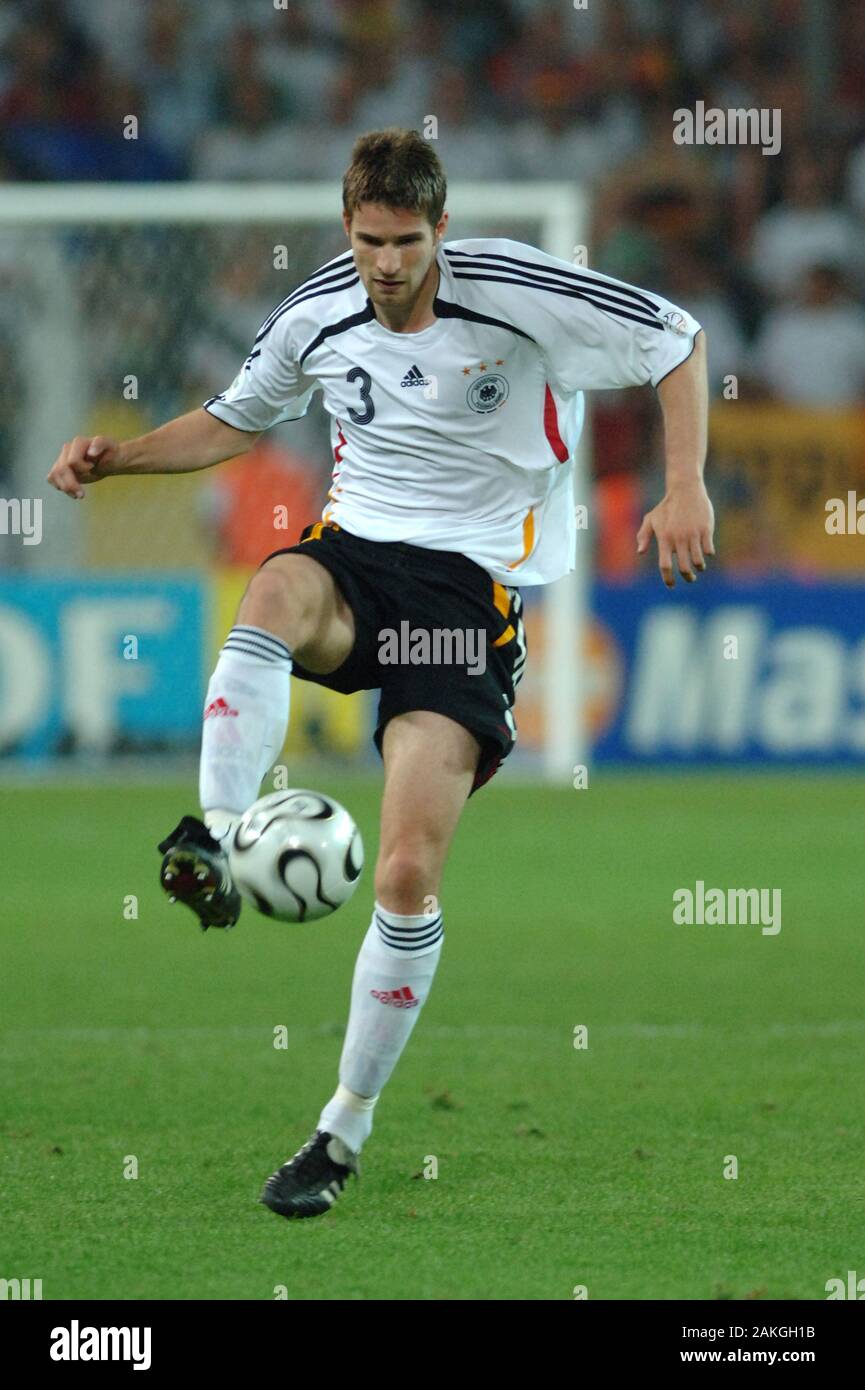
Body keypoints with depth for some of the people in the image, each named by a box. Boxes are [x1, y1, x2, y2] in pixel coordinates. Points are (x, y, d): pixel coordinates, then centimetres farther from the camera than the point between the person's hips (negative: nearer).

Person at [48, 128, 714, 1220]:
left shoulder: (518, 293, -10)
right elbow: (234, 420, 23)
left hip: (473, 585, -3)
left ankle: (345, 1130, -1)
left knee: (409, 873, -14)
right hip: (358, 552, 3)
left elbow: (679, 343, 0)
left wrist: (686, 491, -12)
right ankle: (214, 845, -53)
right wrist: (114, 459, 8)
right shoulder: (317, 317, 3)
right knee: (276, 591, -38)